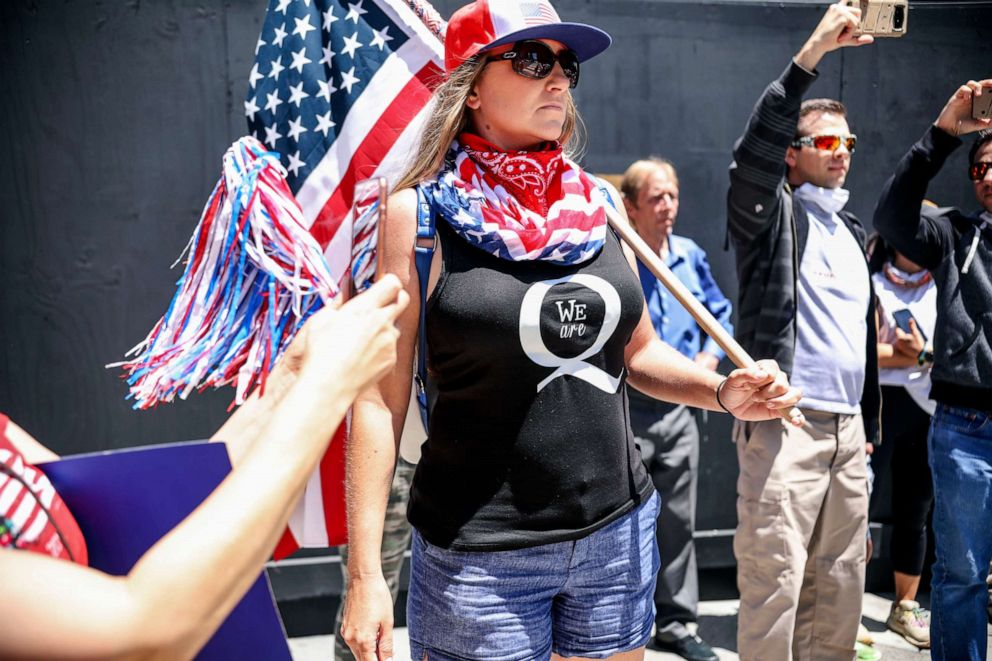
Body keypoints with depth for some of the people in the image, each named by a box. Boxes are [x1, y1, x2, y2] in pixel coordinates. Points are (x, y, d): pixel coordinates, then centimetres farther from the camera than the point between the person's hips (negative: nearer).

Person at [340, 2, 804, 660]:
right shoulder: (420, 211, -8)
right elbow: (382, 398, -9)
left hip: (620, 532, 5)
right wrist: (365, 573, -12)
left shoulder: (598, 206, 4)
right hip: (481, 554, -4)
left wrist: (721, 390, -5)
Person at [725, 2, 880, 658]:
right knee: (775, 579, -5)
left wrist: (869, 422, 22)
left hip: (848, 429, 7)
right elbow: (753, 153, -21)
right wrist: (811, 55, -25)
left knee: (841, 581, 11)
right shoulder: (772, 214, 1)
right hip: (784, 424, -7)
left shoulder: (852, 230, 21)